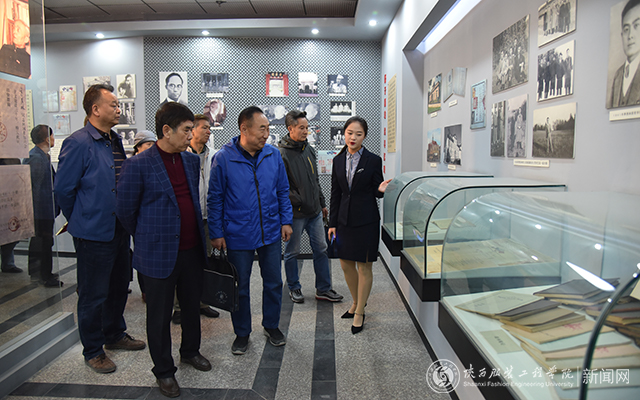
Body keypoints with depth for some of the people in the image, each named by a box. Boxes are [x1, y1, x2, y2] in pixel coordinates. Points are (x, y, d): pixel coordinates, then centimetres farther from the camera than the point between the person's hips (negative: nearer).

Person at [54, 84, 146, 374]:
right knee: (93, 294, 6)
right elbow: (63, 189, -12)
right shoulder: (78, 143, -15)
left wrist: (125, 220, 15)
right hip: (93, 233, -8)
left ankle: (115, 335, 38)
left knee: (119, 287, 19)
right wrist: (81, 220, -1)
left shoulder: (115, 141, 10)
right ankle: (92, 351, 23)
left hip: (119, 229, 8)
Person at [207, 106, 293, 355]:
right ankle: (242, 333, 30)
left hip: (271, 233, 3)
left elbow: (283, 191, 9)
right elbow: (215, 199, -5)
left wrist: (286, 221, 4)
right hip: (238, 236, -3)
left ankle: (271, 326, 35)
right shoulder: (224, 158, -10)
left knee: (274, 283, 14)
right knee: (240, 287, 11)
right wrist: (216, 234, -5)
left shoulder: (273, 155, -1)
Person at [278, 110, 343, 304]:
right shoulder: (282, 155, -13)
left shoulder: (309, 150, 11)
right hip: (295, 213, -7)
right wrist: (297, 201, -19)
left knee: (321, 249, 10)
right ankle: (294, 288, 26)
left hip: (315, 212, 7)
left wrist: (322, 204, 19)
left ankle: (323, 289, 21)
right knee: (292, 252, 8)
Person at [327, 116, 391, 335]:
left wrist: (381, 190, -24)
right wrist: (333, 223, 6)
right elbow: (335, 194, 8)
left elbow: (376, 191, 0)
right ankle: (357, 302, 36)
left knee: (364, 267, 3)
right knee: (346, 264, 13)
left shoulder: (373, 160, -6)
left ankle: (359, 313, 18)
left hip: (366, 220, -4)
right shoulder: (338, 160, 5)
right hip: (345, 219, 5)